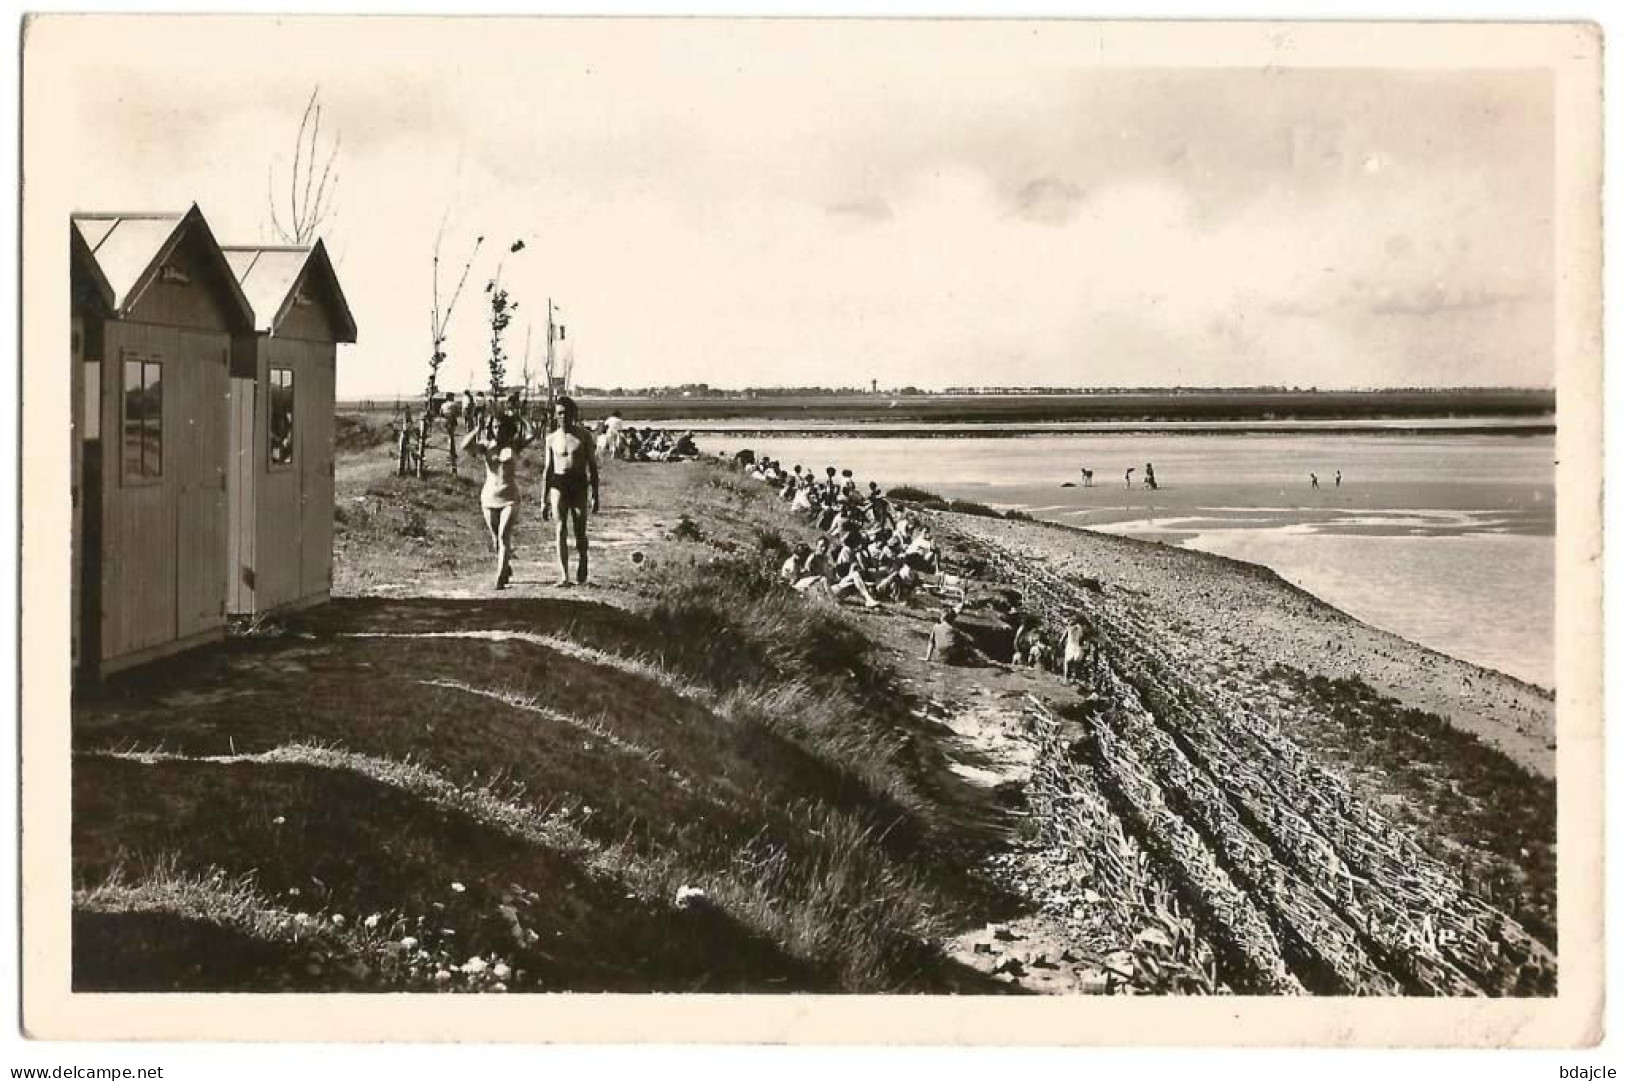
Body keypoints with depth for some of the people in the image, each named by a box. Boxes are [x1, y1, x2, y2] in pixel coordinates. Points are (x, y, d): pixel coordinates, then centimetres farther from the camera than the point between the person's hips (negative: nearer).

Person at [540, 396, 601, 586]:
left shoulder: (584, 436, 3)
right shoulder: (552, 438, 8)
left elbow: (592, 466, 6)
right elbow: (547, 470, 12)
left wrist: (595, 495, 0)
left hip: (579, 485, -1)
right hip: (558, 484, 1)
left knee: (580, 532, 3)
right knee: (561, 530, -7)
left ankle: (581, 573, 24)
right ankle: (564, 575, -11)